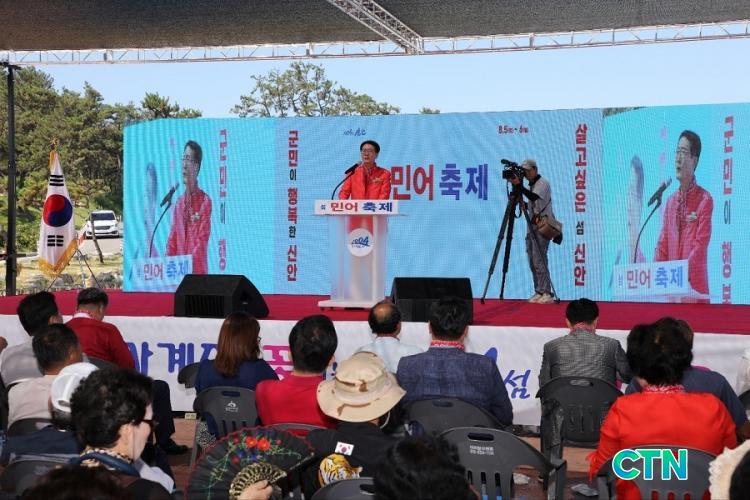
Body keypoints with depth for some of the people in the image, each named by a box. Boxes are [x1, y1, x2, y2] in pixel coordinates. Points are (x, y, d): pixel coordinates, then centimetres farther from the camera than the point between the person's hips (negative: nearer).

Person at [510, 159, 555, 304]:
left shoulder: (543, 183, -7)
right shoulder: (530, 186, 18)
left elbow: (535, 197, -26)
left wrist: (519, 185, -32)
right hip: (532, 226, 9)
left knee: (539, 260, -14)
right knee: (532, 262, 6)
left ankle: (547, 293, -13)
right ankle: (539, 292, 10)